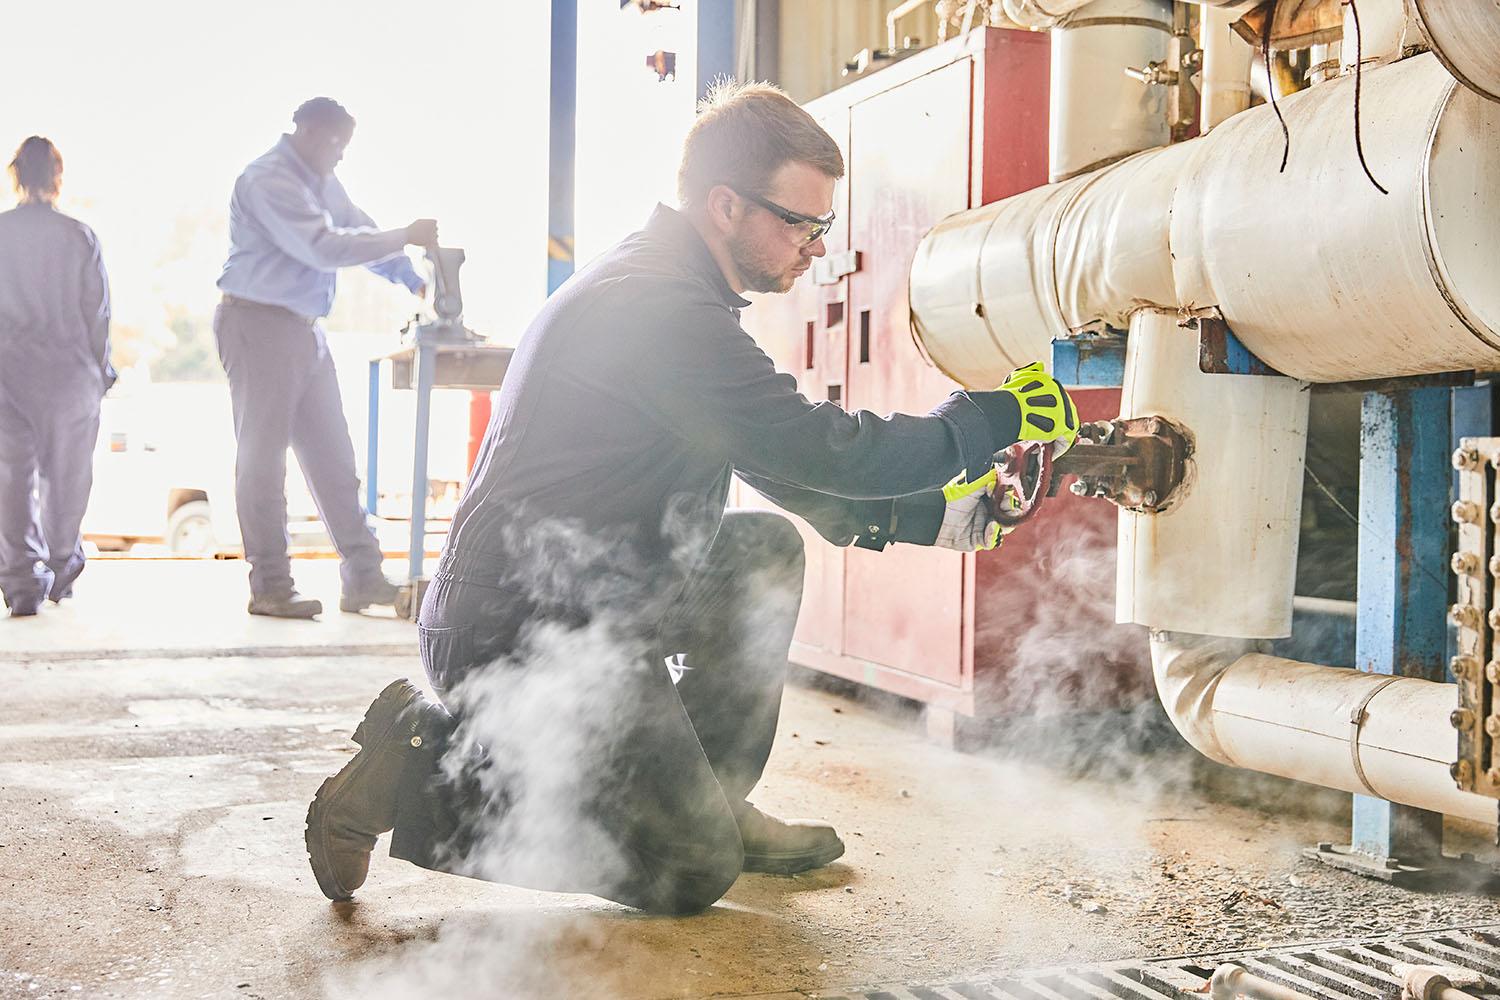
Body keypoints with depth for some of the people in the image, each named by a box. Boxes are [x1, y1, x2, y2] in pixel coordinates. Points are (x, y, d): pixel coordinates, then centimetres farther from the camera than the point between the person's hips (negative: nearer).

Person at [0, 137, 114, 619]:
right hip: (68, 369, 0)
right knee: (65, 475, 13)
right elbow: (97, 311, 0)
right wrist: (100, 371, 10)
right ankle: (62, 572, 25)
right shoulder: (79, 237, -4)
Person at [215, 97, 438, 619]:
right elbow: (326, 248, -24)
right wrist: (407, 237, -20)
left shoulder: (322, 183, 15)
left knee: (332, 455, 8)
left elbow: (362, 234, 17)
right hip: (260, 326, -9)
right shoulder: (267, 181, -15)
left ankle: (362, 576, 12)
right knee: (262, 456, -2)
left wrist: (416, 282, 4)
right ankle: (269, 587, 4)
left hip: (305, 330, 9)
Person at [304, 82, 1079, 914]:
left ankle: (710, 799, 17)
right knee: (693, 875, -3)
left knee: (767, 548, 15)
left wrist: (932, 511, 12)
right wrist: (987, 421, -8)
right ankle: (422, 773, -3)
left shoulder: (666, 291, 14)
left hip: (586, 600, 10)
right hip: (522, 634, -10)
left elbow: (787, 464, 18)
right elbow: (820, 447, -20)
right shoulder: (660, 305, -20)